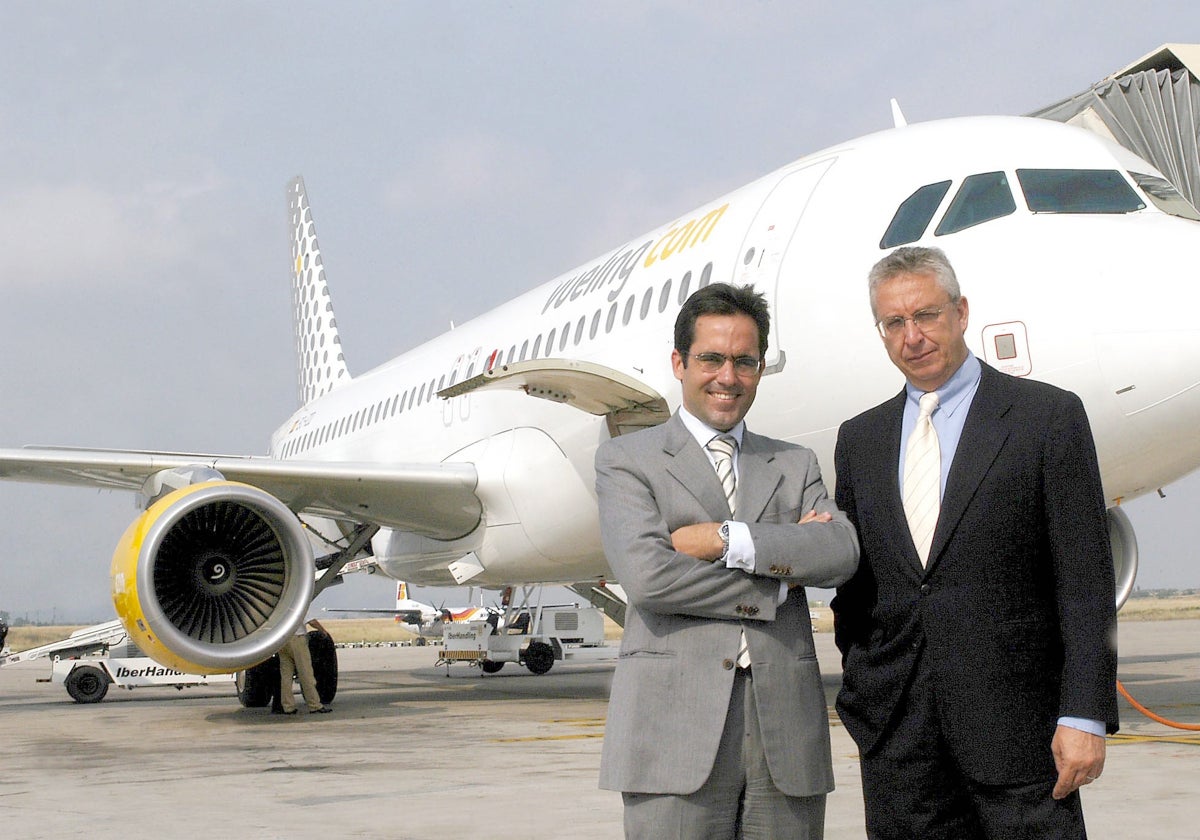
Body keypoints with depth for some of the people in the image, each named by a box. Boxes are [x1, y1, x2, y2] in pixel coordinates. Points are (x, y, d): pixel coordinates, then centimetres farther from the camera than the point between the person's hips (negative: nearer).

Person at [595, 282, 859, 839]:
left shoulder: (796, 464, 19)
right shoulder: (626, 459, 7)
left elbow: (841, 554, 0)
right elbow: (646, 575, -10)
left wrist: (726, 540, -10)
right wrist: (779, 581, -5)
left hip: (786, 729, 3)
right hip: (675, 729, -3)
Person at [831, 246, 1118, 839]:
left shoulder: (1048, 416, 0)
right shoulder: (860, 440, 13)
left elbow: (1084, 578, -5)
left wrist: (1084, 715, -11)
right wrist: (860, 691, 11)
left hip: (1014, 719, -4)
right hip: (895, 729, 4)